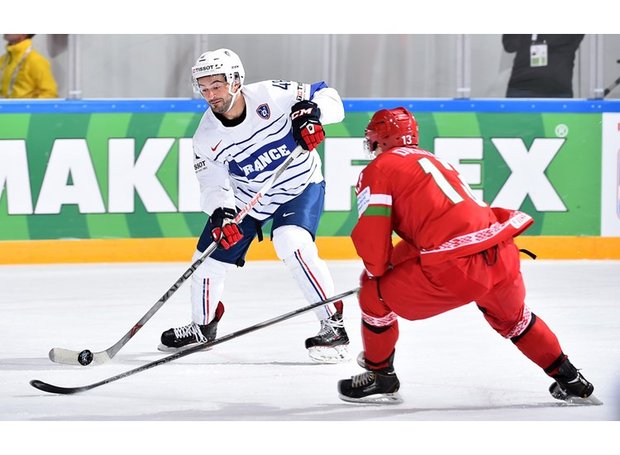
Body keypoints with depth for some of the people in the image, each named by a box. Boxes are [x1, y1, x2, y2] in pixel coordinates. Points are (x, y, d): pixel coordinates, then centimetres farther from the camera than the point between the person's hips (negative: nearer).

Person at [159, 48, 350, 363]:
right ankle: (203, 326, 34)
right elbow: (213, 185, -10)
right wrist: (220, 214, -30)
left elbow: (327, 97, -16)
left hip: (300, 187, -4)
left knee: (292, 243, -30)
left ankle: (333, 326, -23)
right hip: (246, 197, 5)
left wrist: (310, 113, -37)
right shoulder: (206, 137, -14)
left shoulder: (270, 95, -24)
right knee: (209, 260, 5)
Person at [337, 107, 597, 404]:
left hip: (456, 267, -7)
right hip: (503, 256, 7)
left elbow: (371, 233, -3)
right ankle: (569, 379, 40)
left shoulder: (377, 170, 7)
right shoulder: (434, 161, 31)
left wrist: (377, 272, 14)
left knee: (375, 296, 13)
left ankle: (379, 376, 24)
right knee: (511, 317, 36)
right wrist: (393, 263, 44)